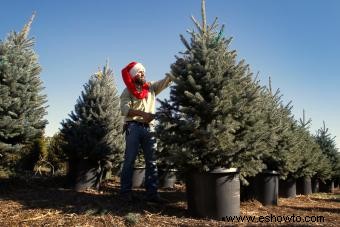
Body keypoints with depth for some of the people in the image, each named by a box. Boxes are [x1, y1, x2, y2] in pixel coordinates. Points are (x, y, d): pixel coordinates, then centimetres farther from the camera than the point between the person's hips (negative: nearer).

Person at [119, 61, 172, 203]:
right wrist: (143, 114, -24)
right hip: (133, 127, -4)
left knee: (151, 161, 3)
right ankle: (126, 191, 6)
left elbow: (166, 81, 10)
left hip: (149, 128, 4)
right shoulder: (128, 91, 5)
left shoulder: (151, 87, 17)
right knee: (130, 160, -1)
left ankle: (152, 193, 7)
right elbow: (125, 109, -10)